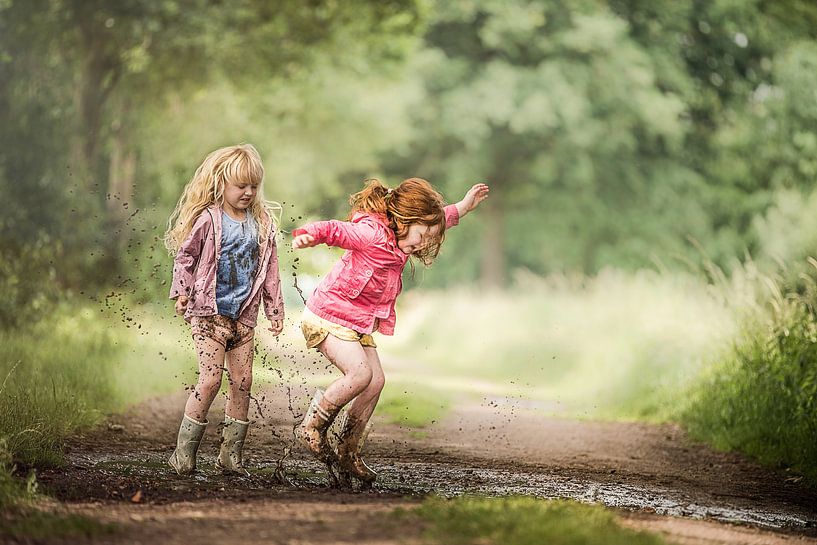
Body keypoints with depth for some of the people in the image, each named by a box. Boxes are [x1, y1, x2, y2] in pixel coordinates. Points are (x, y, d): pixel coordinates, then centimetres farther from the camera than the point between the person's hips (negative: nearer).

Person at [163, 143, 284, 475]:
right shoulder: (208, 220, -4)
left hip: (244, 315, 5)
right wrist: (181, 291, -12)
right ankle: (184, 453, -1)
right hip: (209, 311, -5)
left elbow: (270, 270, 14)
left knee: (242, 381, 4)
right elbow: (184, 255, 0)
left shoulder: (262, 222, 9)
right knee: (210, 379, -11)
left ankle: (231, 455, 12)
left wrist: (275, 310, 13)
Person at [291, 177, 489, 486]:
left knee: (376, 381, 3)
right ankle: (311, 428, -8)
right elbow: (336, 230, -35)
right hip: (328, 317, -10)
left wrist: (464, 206, 32)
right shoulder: (373, 234, -22)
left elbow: (441, 218, 27)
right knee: (360, 374, -24)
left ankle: (349, 452, 13)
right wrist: (308, 236, -55)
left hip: (357, 324, 10)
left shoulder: (398, 239, 7)